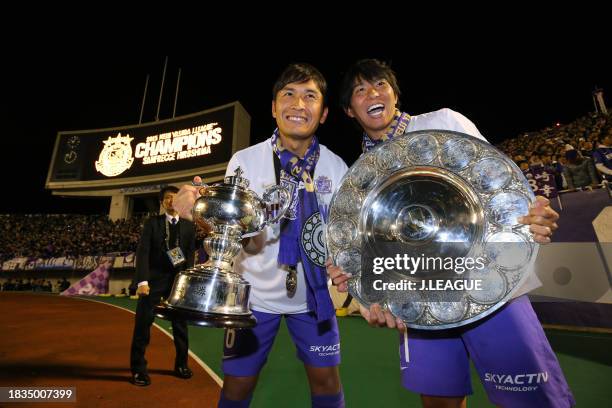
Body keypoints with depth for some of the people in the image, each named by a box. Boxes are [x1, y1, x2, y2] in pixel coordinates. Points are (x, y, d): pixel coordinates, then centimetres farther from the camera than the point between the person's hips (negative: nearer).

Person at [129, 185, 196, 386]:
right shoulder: (152, 222, 0)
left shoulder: (188, 225, 5)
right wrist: (142, 281, -18)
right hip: (154, 278, -2)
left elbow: (190, 255, 3)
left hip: (178, 279, 2)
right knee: (143, 322, 1)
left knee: (180, 324, 11)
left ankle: (181, 365, 28)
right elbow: (142, 252, -8)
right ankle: (138, 369, 19)